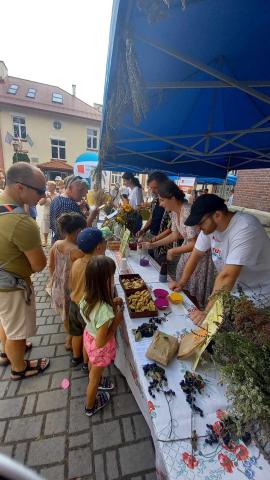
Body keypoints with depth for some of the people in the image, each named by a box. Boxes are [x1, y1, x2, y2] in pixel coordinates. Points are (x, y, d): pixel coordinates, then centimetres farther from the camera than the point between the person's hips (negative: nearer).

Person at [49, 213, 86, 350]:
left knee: (65, 314, 29)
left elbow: (51, 266, 4)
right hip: (72, 289, -7)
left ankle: (69, 337, 52)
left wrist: (54, 280, 17)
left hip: (58, 286, 7)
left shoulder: (56, 244, -8)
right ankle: (71, 341, 41)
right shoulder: (77, 251, -30)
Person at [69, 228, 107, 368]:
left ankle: (76, 357, 51)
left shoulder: (76, 263, -11)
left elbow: (71, 286, 2)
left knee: (77, 334, 28)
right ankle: (86, 363, 43)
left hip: (74, 305, 6)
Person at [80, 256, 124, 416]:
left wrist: (111, 304, -9)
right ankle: (90, 407, 54)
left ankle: (97, 381, 67)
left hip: (88, 336, 6)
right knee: (94, 378, 25)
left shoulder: (88, 297, -20)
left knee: (93, 366, 36)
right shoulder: (105, 311, -42)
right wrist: (117, 321, -24)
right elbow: (100, 342, -30)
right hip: (99, 347, -6)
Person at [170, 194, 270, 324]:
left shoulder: (245, 229, -34)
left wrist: (208, 312, -34)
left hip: (257, 292, -5)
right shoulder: (210, 224, -11)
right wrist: (181, 282, -5)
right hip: (234, 285, 6)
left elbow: (227, 276, -37)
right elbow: (196, 254, -2)